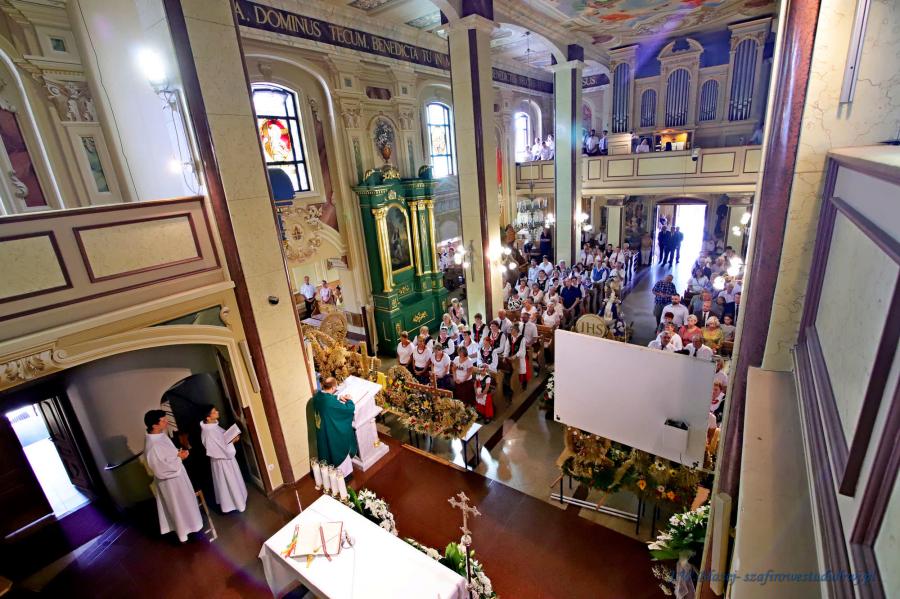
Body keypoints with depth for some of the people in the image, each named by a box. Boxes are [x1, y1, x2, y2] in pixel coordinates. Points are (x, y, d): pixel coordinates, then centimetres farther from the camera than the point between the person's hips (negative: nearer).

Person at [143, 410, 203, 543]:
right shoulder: (152, 446, -33)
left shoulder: (161, 435, -5)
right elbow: (161, 470, -28)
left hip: (177, 476, 9)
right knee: (179, 506, 12)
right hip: (170, 481, -9)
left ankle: (187, 525, 45)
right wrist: (179, 457, -20)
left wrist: (178, 453, -6)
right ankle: (184, 533, 32)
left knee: (184, 502, 25)